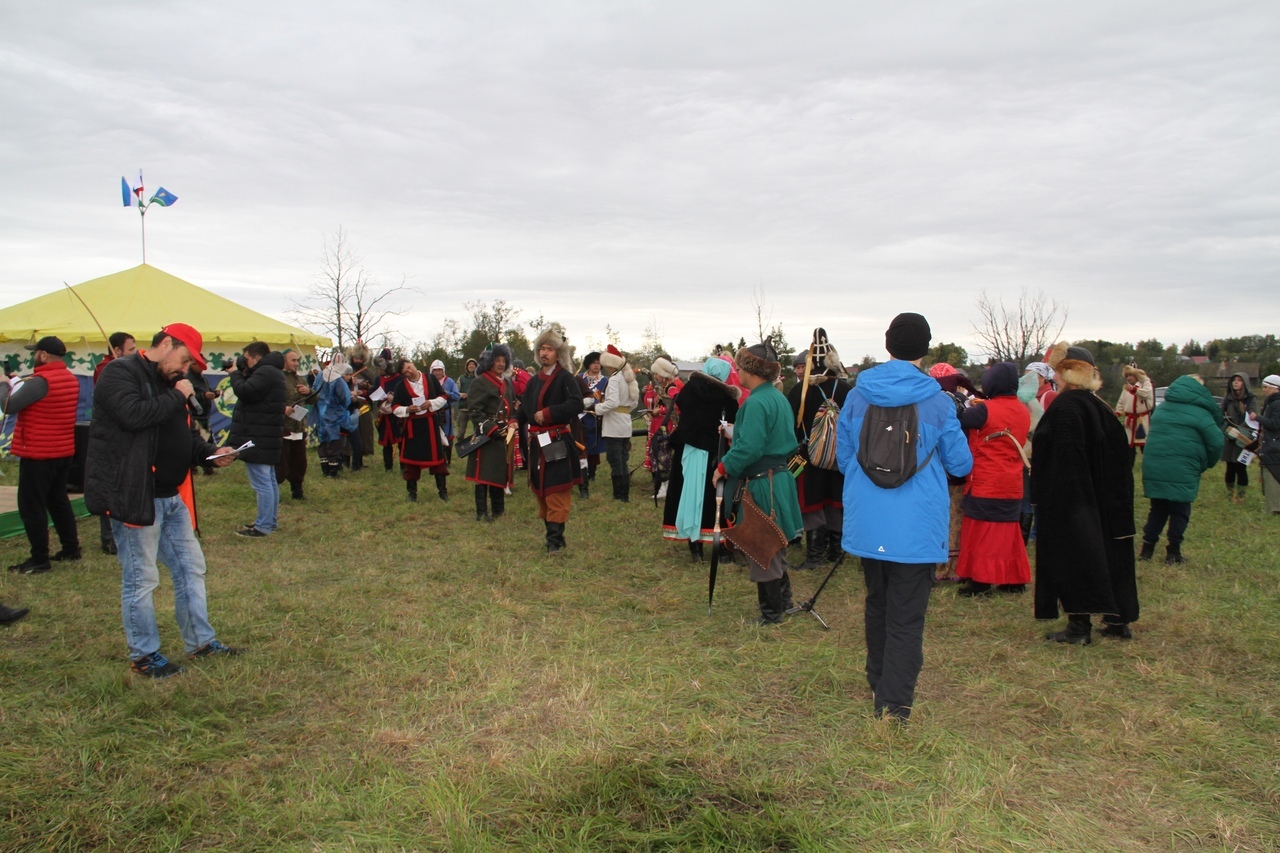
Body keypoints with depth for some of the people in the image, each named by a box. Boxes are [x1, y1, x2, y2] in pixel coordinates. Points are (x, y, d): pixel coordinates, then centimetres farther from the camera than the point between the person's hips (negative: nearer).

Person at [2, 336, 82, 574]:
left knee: (31, 506, 0)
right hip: (64, 451, 8)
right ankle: (71, 548, 24)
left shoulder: (40, 381, -19)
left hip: (38, 454, -8)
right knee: (58, 500, 19)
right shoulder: (71, 380, 7)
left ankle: (39, 559, 3)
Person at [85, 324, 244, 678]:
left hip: (173, 496, 9)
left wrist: (210, 452, 3)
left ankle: (201, 641, 26)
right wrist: (177, 397, -16)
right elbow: (134, 415, -29)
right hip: (135, 495, -9)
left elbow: (185, 434, 22)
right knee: (140, 578, 1)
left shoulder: (168, 382, 17)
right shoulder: (119, 374, -11)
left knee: (190, 568, 14)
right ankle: (143, 654, 15)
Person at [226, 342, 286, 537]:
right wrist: (241, 374, 4)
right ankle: (270, 521, 25)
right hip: (266, 438, 11)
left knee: (261, 482, -9)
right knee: (269, 480, 16)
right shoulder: (272, 371, 18)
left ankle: (263, 526, -7)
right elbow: (252, 393, 18)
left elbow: (245, 392, -24)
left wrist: (235, 374, -7)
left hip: (258, 439, -11)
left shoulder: (265, 372, -17)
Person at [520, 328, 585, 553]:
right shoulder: (534, 381, 15)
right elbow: (525, 408, 16)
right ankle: (553, 535, 22)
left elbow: (576, 404, -20)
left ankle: (555, 539, -2)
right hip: (537, 443, 7)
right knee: (540, 490, 12)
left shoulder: (566, 378, -7)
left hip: (558, 444, -7)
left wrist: (548, 414, -20)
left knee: (556, 493, -6)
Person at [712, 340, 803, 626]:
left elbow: (748, 449, -27)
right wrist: (736, 434, 20)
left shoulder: (756, 403, -21)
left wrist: (724, 467, -13)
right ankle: (783, 601, 34)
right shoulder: (780, 398, 9)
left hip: (760, 486, -10)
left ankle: (771, 613, 15)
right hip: (780, 479, 10)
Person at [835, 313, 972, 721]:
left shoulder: (857, 396, -1)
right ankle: (894, 706, -1)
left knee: (876, 605, 21)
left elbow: (843, 458, 10)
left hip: (866, 524, 4)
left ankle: (878, 686, 36)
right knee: (906, 618, 1)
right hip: (916, 526, -3)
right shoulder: (937, 402, -8)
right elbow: (961, 464, 2)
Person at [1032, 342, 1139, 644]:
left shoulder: (1063, 408, -17)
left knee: (1071, 557, -1)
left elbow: (1058, 459, -22)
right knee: (1105, 552, 15)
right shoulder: (1100, 409, 7)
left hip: (1066, 500, -8)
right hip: (1101, 501, 8)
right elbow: (1119, 457, 11)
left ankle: (1079, 625, 2)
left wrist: (1040, 496, -17)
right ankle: (1118, 620, 23)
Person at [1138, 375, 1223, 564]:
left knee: (1158, 508, 16)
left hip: (1153, 468, 5)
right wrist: (1205, 464, 9)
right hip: (1181, 472, -5)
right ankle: (1173, 552, 11)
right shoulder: (1200, 414, -4)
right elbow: (1216, 442, -7)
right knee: (1180, 511, 8)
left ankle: (1147, 548, 15)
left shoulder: (1161, 409, 14)